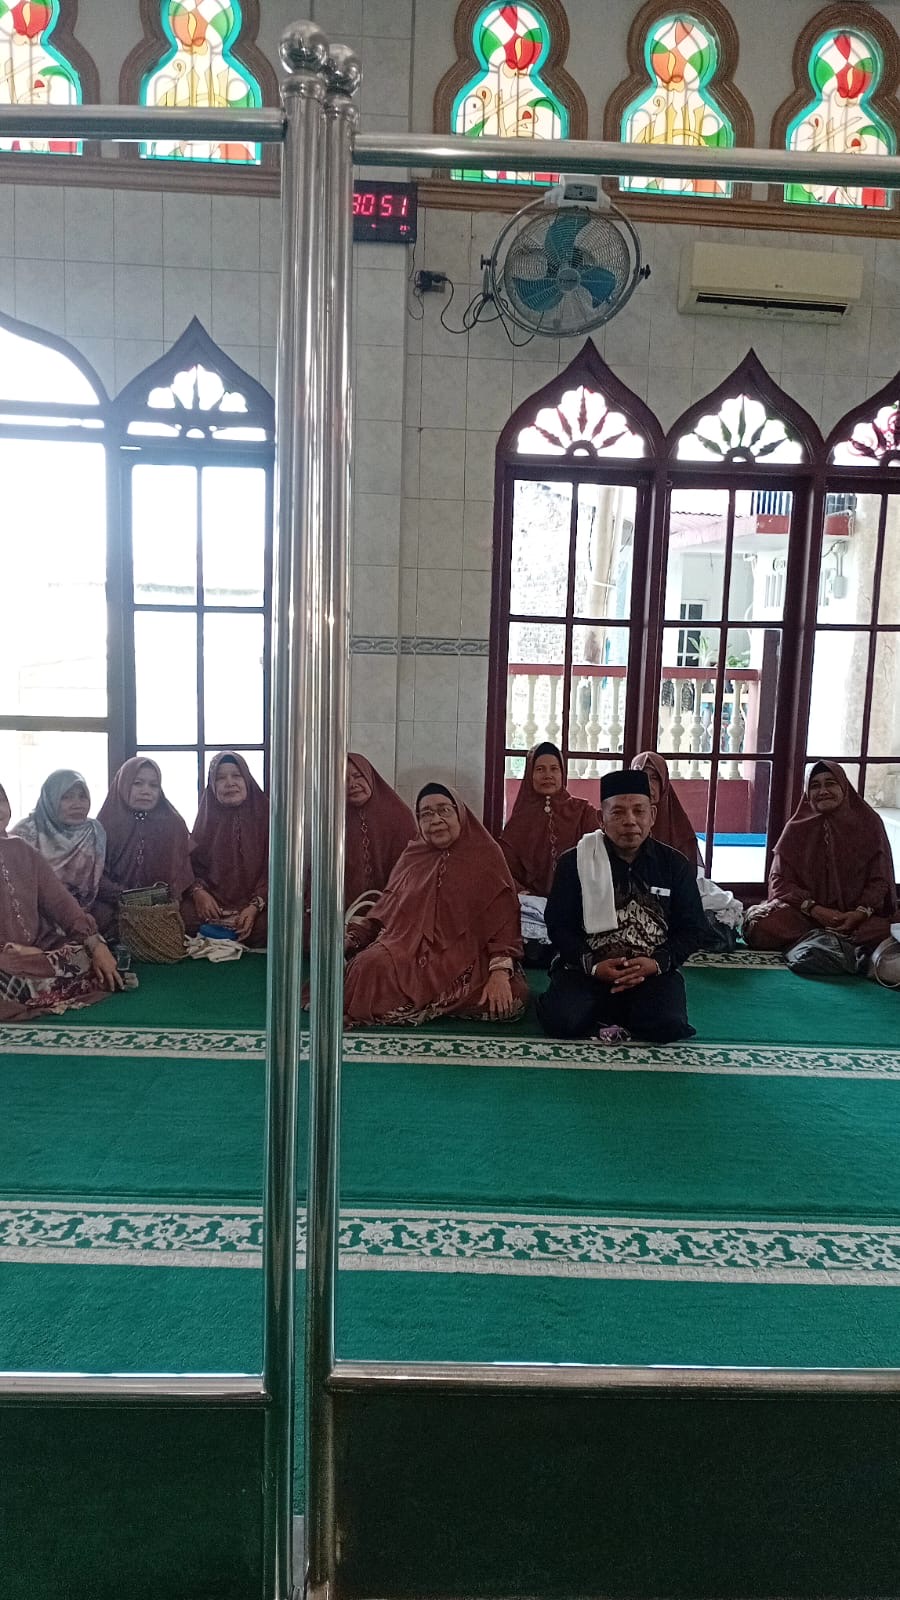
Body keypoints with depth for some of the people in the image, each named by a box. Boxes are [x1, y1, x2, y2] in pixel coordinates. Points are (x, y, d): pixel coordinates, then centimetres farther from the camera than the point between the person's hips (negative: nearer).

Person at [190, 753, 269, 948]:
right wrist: (198, 891, -10)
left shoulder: (265, 816, 4)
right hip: (212, 914, 1)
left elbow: (272, 869, -1)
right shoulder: (207, 818, 12)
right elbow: (191, 864, 10)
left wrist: (255, 906, -13)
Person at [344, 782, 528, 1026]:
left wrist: (500, 972, -18)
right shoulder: (412, 856, 15)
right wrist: (350, 939, 1)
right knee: (370, 966, -32)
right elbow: (385, 910, 16)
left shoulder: (486, 854, 2)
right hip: (409, 950, 0)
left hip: (465, 957, 0)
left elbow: (504, 918, -5)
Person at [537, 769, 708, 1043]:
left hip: (653, 971, 1)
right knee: (562, 1022, -29)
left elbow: (693, 928, 6)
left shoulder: (675, 865, 4)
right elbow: (559, 925, 1)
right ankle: (622, 1016, 1)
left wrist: (657, 963, -13)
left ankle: (607, 1014, 2)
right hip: (586, 968, -1)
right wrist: (592, 965, -16)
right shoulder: (575, 861, 1)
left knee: (668, 1026, -28)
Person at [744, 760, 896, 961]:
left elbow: (880, 880, 2)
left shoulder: (869, 822, 4)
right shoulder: (797, 827, 5)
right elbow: (780, 879, 1)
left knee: (879, 933, -34)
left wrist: (861, 912, -16)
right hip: (805, 912, 1)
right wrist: (815, 910, -15)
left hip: (854, 913, -1)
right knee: (761, 927, -28)